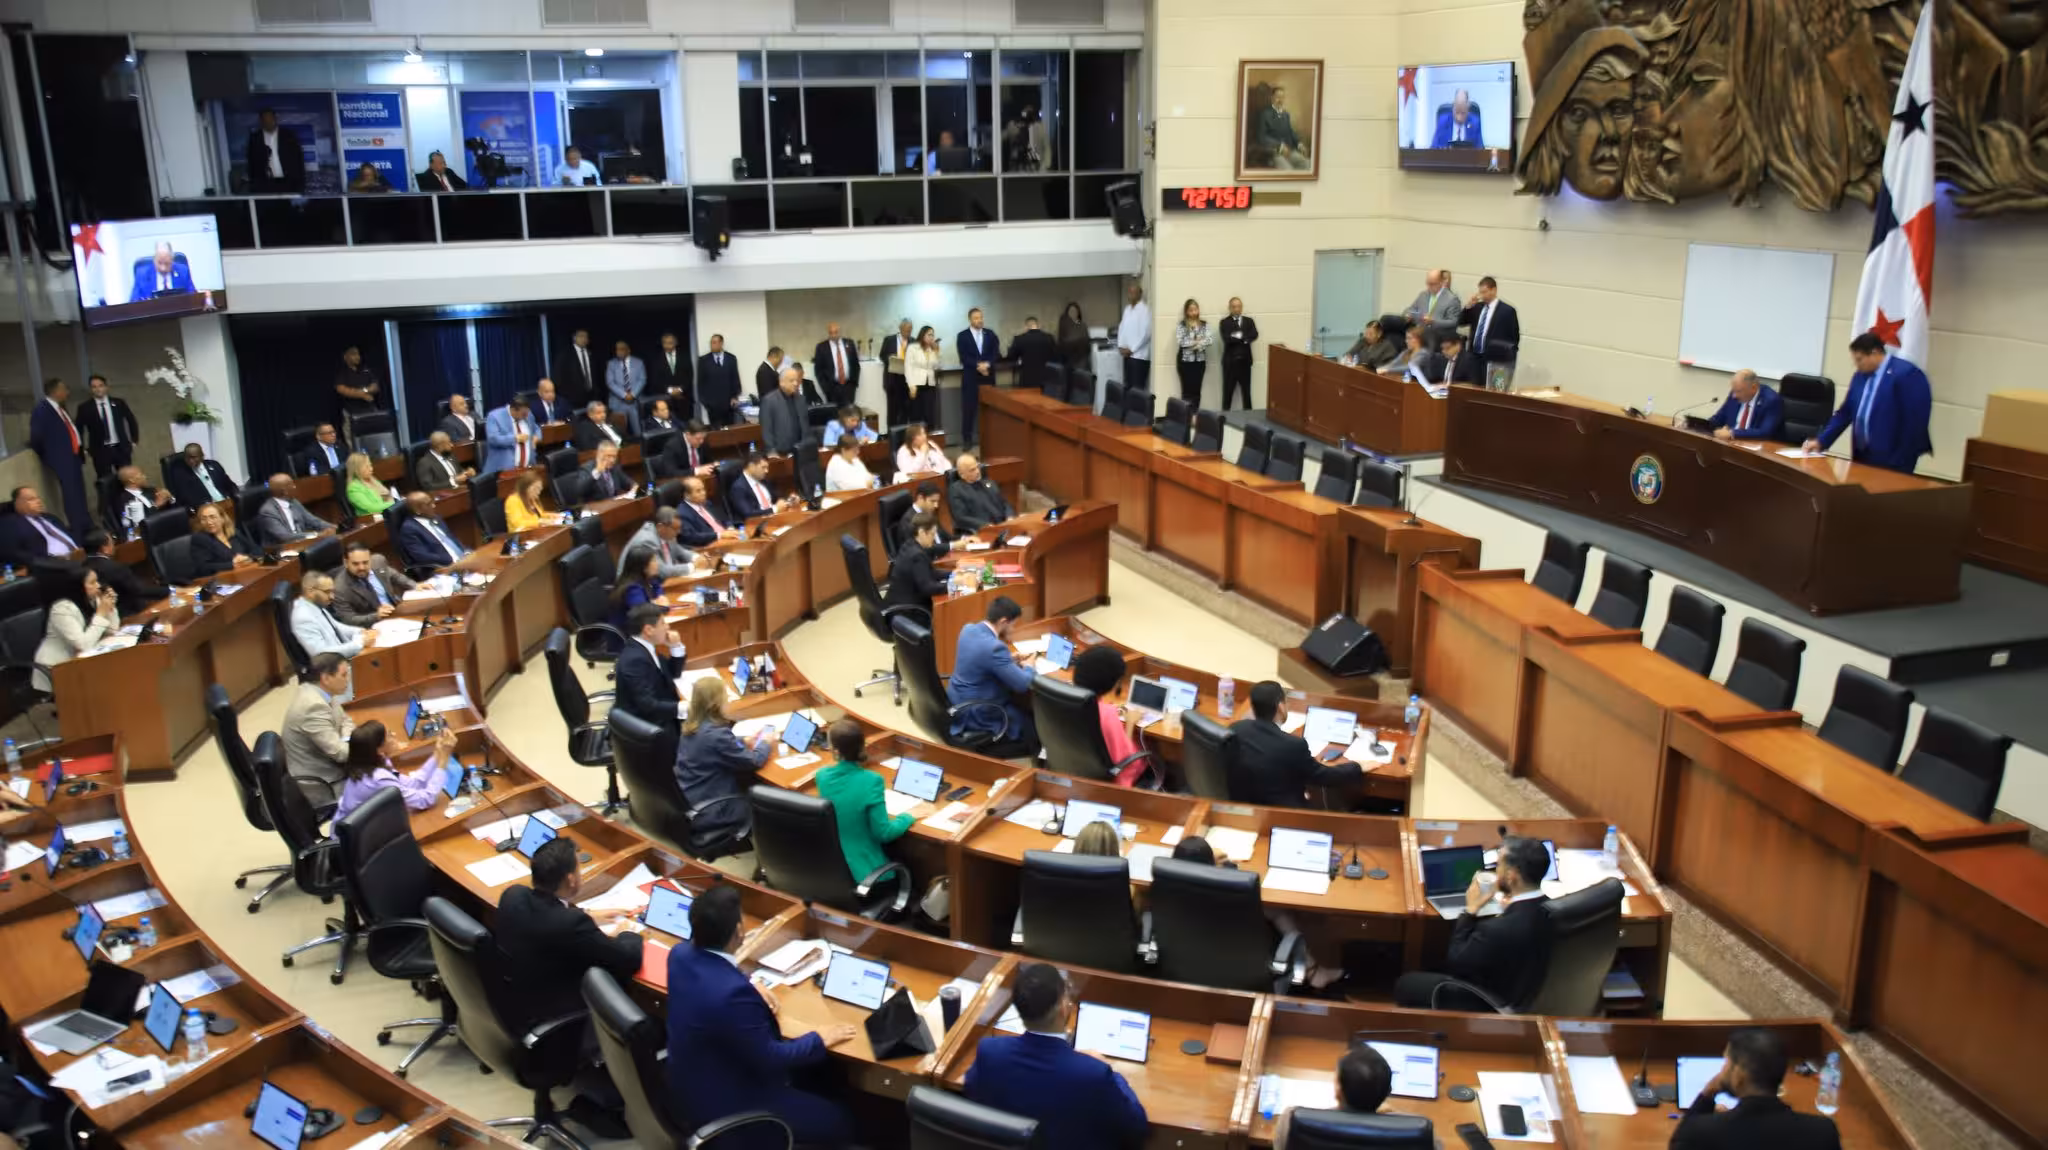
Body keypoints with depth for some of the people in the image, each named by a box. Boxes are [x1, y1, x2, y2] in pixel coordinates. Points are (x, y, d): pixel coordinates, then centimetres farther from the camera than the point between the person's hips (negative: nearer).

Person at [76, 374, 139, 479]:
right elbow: (79, 429, 6)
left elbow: (131, 421, 13)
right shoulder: (85, 408, -1)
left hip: (121, 448, 2)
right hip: (100, 451, -2)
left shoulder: (118, 403, 4)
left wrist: (134, 442, 9)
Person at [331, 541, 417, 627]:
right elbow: (348, 620, -16)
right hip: (376, 627, -7)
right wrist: (376, 616, -29)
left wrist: (415, 587, 1)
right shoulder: (340, 588, -18)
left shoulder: (378, 561, -4)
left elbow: (395, 576, 15)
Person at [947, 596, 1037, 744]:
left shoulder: (968, 629, -3)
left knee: (1020, 706, 25)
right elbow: (1022, 685, -23)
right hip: (976, 715, -9)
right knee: (1036, 725, 4)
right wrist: (1029, 666, -3)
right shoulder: (994, 647, -29)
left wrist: (1010, 659, 10)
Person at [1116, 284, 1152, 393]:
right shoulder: (1127, 309, 14)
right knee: (1128, 386, 8)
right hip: (1127, 354, 7)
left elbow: (1146, 333, -15)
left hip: (1139, 354, -7)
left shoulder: (1145, 310, -9)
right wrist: (1121, 346, 2)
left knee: (1138, 387, -6)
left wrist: (1132, 349, -13)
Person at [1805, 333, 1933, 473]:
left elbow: (1916, 421, -16)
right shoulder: (1860, 376, 11)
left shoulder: (1906, 373, -12)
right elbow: (1845, 412, 16)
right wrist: (1821, 441, 7)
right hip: (1863, 456, 7)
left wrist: (1901, 461, -16)